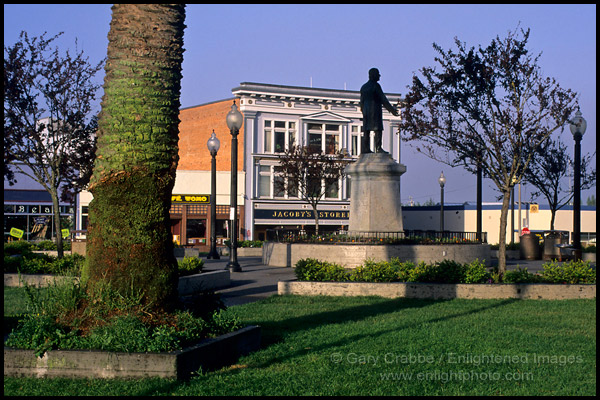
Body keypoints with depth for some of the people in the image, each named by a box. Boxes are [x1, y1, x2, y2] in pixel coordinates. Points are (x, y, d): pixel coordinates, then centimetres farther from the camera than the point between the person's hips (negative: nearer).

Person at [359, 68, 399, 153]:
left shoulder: (363, 87, 14)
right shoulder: (376, 85, -8)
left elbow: (362, 102, 17)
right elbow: (383, 99, -8)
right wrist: (392, 109, -1)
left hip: (366, 111, 7)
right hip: (375, 110, -7)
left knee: (366, 130, 5)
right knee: (378, 129, -9)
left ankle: (365, 149, 1)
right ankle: (378, 148, -16)